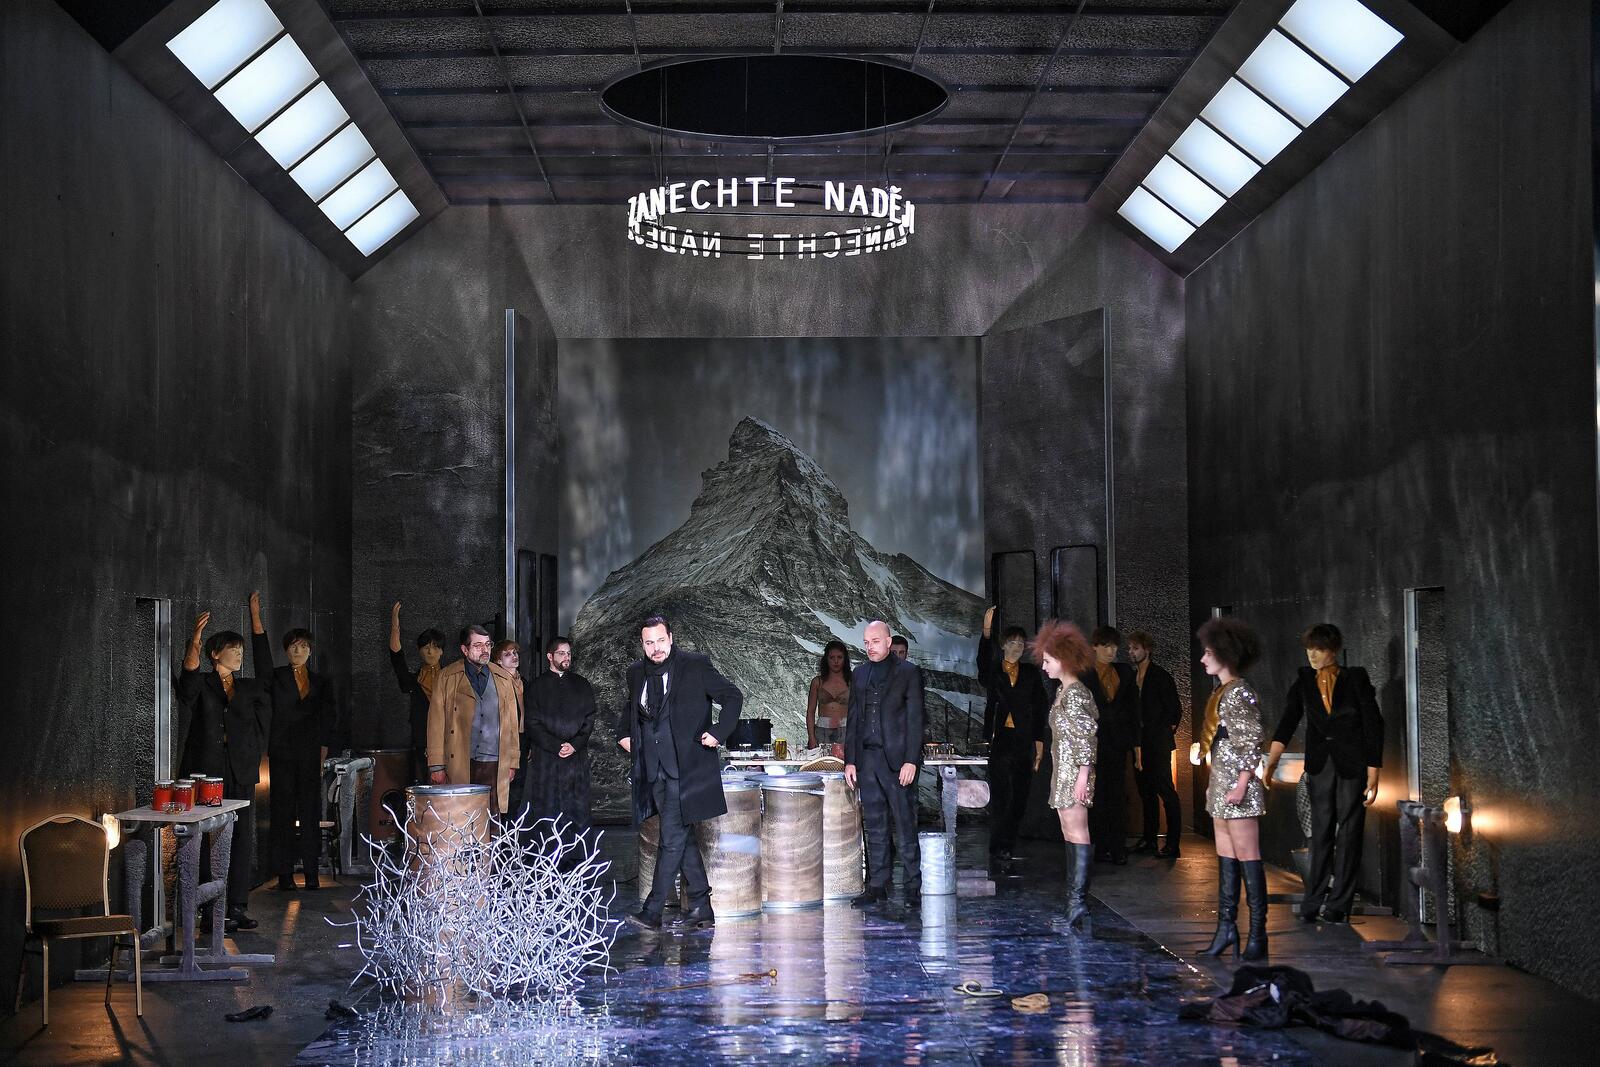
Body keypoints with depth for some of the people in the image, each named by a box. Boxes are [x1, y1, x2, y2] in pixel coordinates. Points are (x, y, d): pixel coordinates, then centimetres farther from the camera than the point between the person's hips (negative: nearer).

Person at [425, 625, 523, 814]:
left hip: (495, 766, 2)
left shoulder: (504, 679, 15)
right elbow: (436, 722, 3)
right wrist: (436, 766, -3)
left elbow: (513, 722, 17)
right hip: (458, 766, -2)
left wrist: (513, 762, 11)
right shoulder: (447, 677, 6)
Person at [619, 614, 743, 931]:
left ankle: (652, 911, -6)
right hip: (653, 770, 6)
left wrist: (718, 732, -11)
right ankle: (702, 910, 14)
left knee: (672, 839, -9)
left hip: (684, 767, -6)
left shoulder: (695, 666, -5)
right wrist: (624, 733, 16)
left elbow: (733, 696, 0)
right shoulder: (636, 672, 11)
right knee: (683, 838, 9)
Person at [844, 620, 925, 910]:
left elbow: (915, 719, -5)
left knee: (905, 825, -3)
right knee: (875, 827, 7)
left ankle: (913, 887, 2)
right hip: (867, 759, 5)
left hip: (898, 759, -5)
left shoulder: (908, 671, -1)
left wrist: (911, 761, -12)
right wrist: (850, 760, 9)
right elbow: (853, 720, 16)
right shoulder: (860, 674, 15)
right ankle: (877, 886, 12)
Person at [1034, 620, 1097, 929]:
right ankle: (1074, 898, 16)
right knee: (1069, 834, 12)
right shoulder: (1063, 691, 15)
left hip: (1074, 772, -10)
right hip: (1063, 771, 10)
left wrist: (1083, 775, -21)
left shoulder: (1076, 694, -13)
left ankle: (1079, 900, -13)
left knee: (1077, 834, -11)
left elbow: (1085, 736, -18)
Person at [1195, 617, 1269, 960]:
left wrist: (1241, 785, -21)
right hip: (1220, 782, 10)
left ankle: (1258, 935, -4)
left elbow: (1252, 743, -16)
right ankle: (1227, 927, 14)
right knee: (1225, 857, 10)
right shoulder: (1220, 692, 16)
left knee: (1246, 856, -7)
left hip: (1237, 784, -10)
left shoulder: (1241, 693, -12)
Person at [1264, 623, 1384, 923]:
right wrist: (1271, 763, -22)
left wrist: (1373, 776, -10)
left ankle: (1338, 905, 6)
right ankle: (1313, 903, 10)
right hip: (1320, 765, 3)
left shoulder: (1356, 679, -5)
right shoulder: (1303, 683, 2)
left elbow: (1373, 727, -5)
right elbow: (1287, 724, -8)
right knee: (1321, 833, 5)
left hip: (1353, 764, -3)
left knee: (1348, 833, 0)